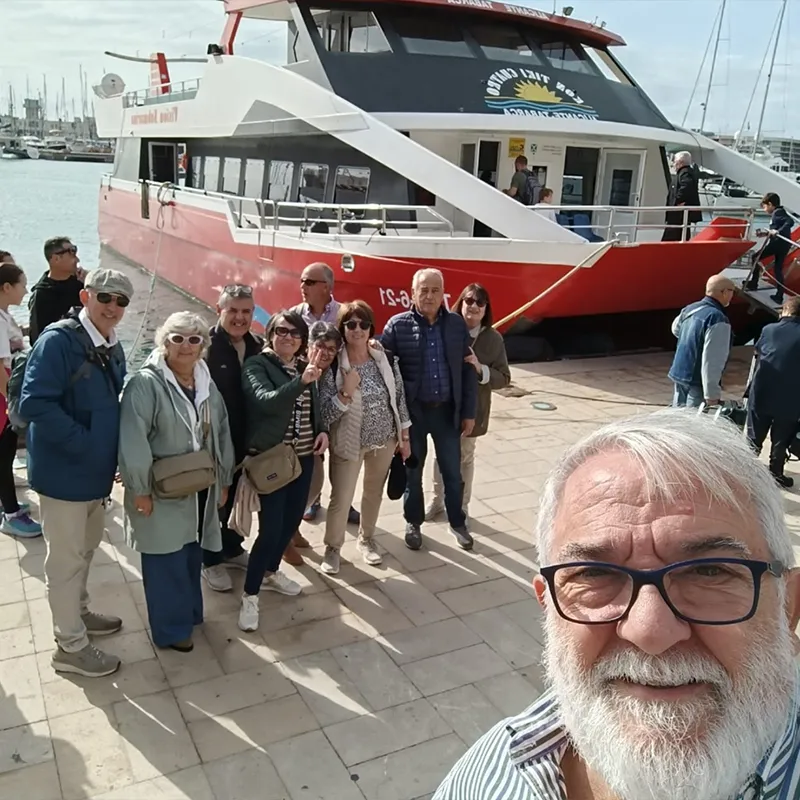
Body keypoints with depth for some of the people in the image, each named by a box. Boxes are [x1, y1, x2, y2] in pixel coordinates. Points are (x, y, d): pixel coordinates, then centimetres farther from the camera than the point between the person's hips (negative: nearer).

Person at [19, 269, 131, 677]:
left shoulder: (112, 347, 6)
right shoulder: (58, 340, -20)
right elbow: (35, 404, -27)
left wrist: (112, 453, 4)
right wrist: (85, 445, -25)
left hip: (97, 470, 8)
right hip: (65, 471, -8)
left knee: (85, 548, 24)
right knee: (66, 557, 6)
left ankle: (77, 613, 45)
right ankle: (70, 646, 21)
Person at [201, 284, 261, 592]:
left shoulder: (258, 346, 1)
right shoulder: (206, 347, -18)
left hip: (245, 439, 6)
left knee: (236, 497, 21)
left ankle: (231, 548, 41)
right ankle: (211, 560, 28)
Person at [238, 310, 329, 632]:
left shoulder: (304, 366, 7)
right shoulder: (257, 365, -12)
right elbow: (266, 401, -31)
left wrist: (322, 430, 0)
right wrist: (301, 381, -45)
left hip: (303, 455, 7)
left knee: (292, 518, 16)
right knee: (271, 527, -9)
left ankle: (271, 572, 39)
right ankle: (250, 595, 7)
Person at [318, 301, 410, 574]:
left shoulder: (386, 360, -6)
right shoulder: (332, 366, -17)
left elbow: (399, 398, 3)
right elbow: (325, 413, -17)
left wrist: (404, 436, 5)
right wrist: (346, 392, -32)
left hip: (385, 440, 4)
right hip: (350, 443, -4)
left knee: (374, 492, 19)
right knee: (340, 499, 2)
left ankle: (366, 539, 41)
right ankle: (332, 547, 27)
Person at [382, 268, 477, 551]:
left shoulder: (457, 324, 1)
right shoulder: (398, 325, -7)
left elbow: (468, 371, 3)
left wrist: (469, 412, 2)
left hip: (447, 411, 2)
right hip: (412, 411, -2)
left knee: (453, 471, 13)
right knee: (412, 471, 13)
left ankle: (457, 522, 33)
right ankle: (413, 523, 32)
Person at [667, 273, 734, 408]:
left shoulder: (689, 309, 5)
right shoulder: (718, 319, -21)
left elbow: (676, 329, 28)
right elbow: (711, 361, -26)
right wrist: (712, 395, -25)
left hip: (678, 375, 9)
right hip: (697, 383, -9)